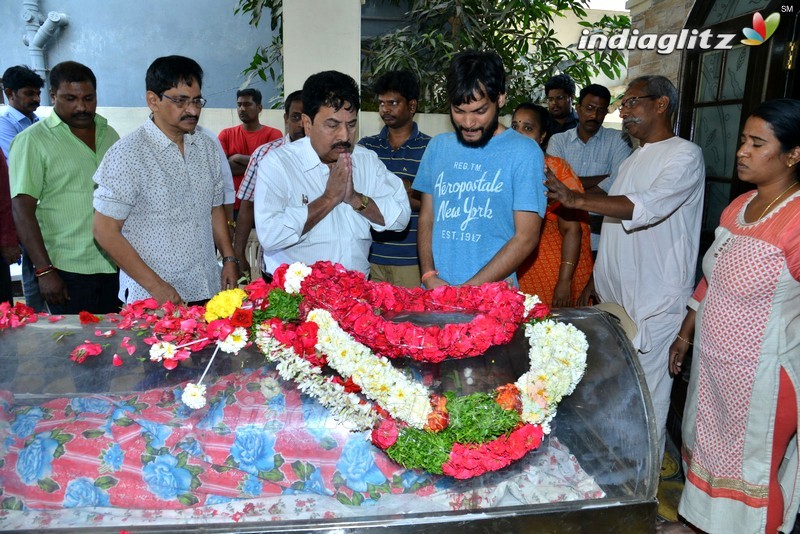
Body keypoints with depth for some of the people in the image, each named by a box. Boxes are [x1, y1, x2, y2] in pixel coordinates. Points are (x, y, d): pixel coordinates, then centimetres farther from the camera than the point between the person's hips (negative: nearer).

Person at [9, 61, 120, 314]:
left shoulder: (109, 134, 11)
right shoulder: (32, 140, -5)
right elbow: (22, 210, -9)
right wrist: (44, 270, -15)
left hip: (114, 266, 5)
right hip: (68, 270, -4)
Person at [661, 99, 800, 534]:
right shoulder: (737, 207, 4)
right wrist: (685, 334, 18)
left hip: (760, 377, -8)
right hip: (711, 362, 8)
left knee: (749, 467, 11)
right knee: (707, 447, 23)